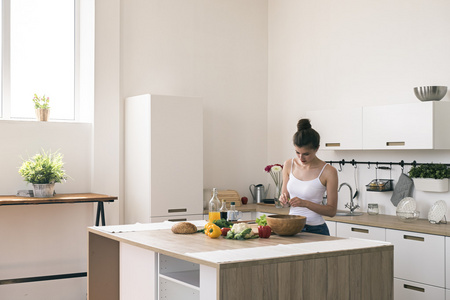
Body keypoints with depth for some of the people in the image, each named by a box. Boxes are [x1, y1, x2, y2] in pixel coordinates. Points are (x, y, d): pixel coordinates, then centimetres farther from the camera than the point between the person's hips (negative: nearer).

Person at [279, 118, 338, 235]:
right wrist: (284, 200, -12)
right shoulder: (289, 165, 2)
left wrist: (305, 203, -23)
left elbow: (332, 210, -10)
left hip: (315, 230, -4)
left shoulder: (328, 172, -12)